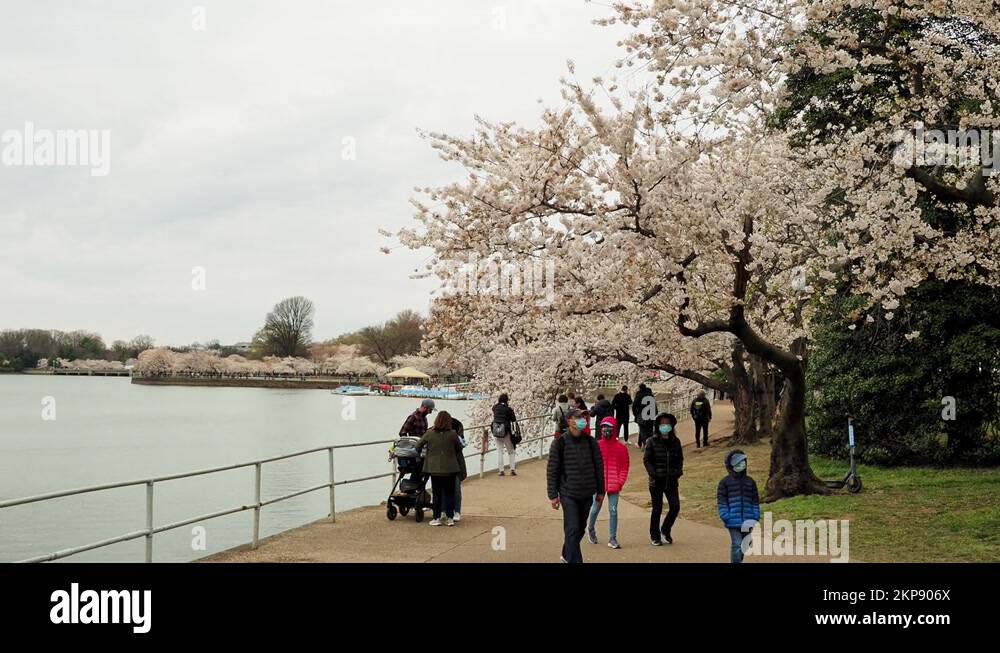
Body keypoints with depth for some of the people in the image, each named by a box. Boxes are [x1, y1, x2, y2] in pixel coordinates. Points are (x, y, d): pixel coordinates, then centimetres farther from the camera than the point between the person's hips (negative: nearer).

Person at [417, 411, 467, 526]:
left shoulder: (429, 434, -6)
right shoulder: (453, 434, -6)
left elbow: (418, 445, 5)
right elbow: (459, 449, 5)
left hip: (435, 469, 0)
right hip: (450, 469, 0)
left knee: (437, 494, 9)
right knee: (449, 493, 10)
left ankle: (437, 518, 10)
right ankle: (450, 518, 11)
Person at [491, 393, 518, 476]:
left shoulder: (495, 408, -2)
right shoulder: (508, 409, -13)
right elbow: (514, 419, -8)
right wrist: (512, 411, 6)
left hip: (496, 432, 3)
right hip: (506, 432, -3)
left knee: (499, 451, 10)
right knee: (511, 451, 12)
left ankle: (500, 470, 8)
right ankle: (512, 469, 11)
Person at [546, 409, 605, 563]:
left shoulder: (590, 442, 4)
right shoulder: (559, 443, -6)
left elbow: (599, 467, 10)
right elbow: (552, 470, -4)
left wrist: (600, 491, 10)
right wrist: (553, 495, -7)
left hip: (587, 494, 4)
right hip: (568, 494, -4)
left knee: (580, 529, 14)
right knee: (572, 530, -12)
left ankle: (567, 556, 33)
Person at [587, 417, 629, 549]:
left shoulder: (621, 448, 1)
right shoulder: (596, 446, 0)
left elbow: (624, 467, 3)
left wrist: (620, 483, -4)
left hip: (614, 485, 0)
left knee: (613, 511, 0)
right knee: (595, 509, 10)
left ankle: (612, 538, 5)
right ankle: (591, 528, 37)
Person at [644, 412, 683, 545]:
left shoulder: (675, 441, 6)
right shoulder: (652, 441, -5)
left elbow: (680, 459, 15)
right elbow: (646, 460, -4)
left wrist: (678, 471, 0)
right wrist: (653, 473, -14)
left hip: (672, 481, 3)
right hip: (656, 481, -3)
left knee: (675, 507, -3)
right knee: (657, 510, 3)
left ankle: (665, 530, 22)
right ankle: (654, 536, 18)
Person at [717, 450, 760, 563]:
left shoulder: (750, 482, 9)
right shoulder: (725, 482, -1)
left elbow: (755, 501, 13)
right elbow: (721, 501, -2)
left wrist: (755, 517, 5)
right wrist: (725, 517, -10)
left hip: (747, 521, 4)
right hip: (733, 521, -4)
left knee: (744, 545, 13)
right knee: (737, 544, -10)